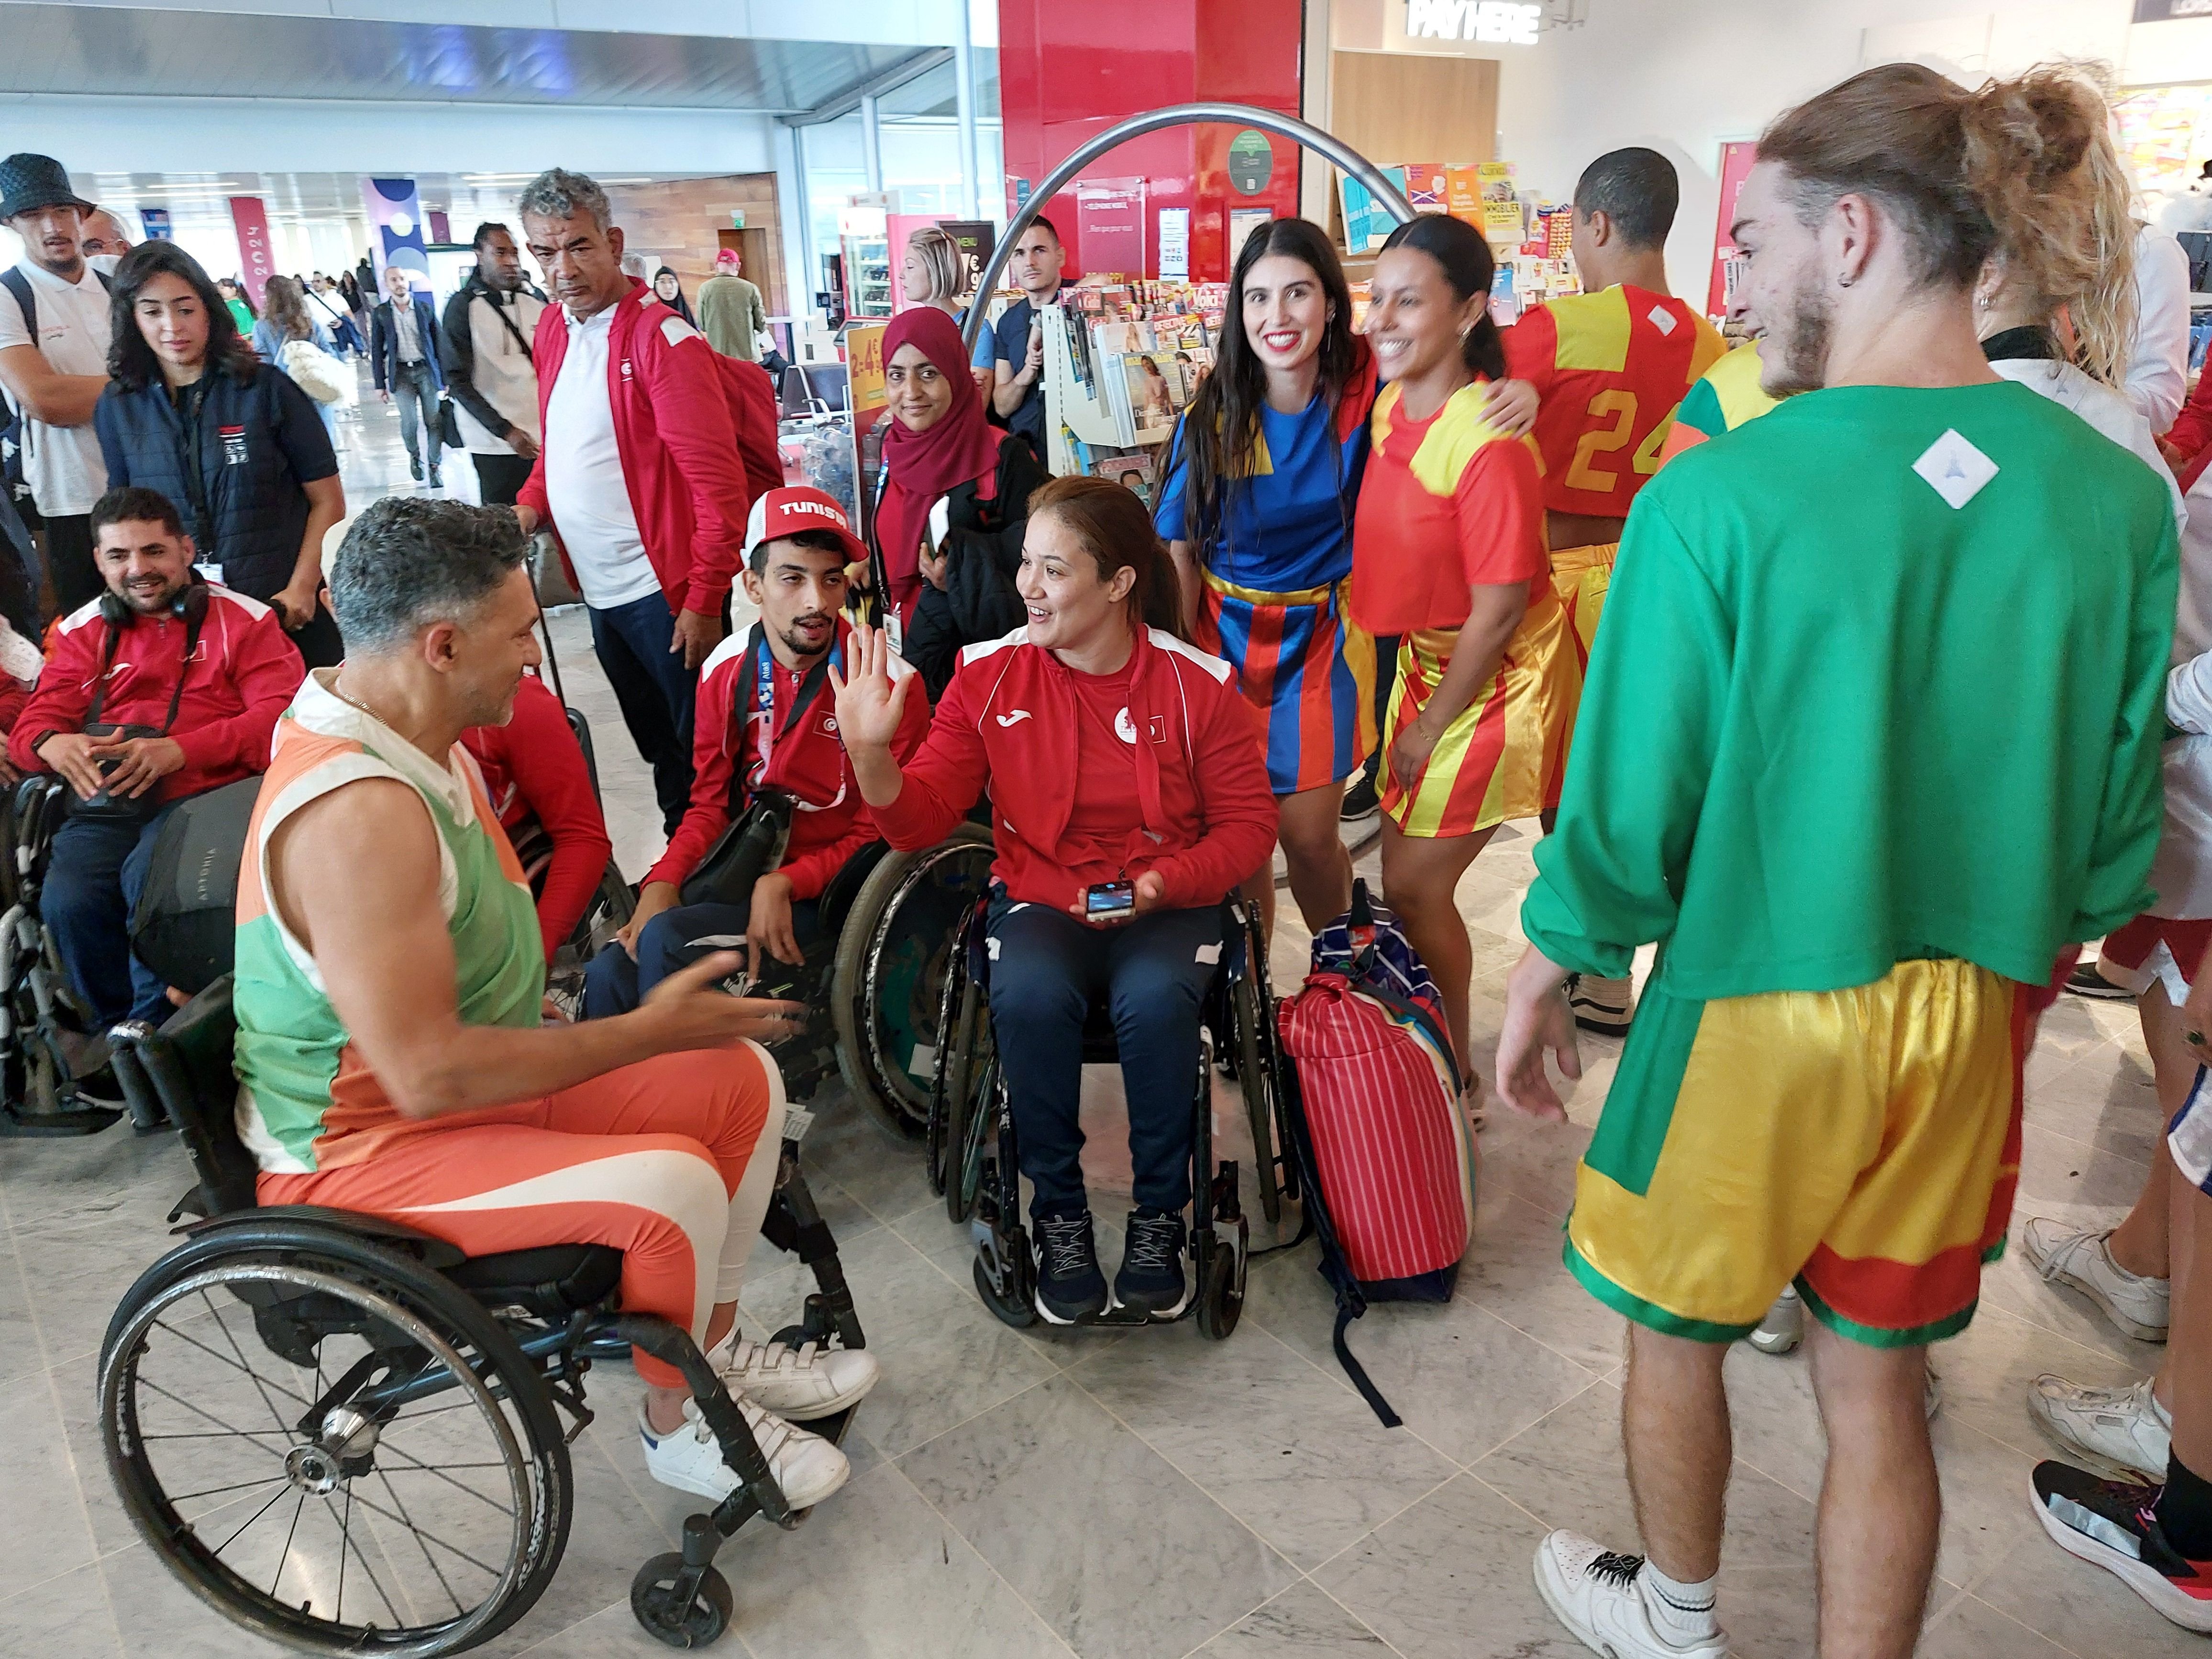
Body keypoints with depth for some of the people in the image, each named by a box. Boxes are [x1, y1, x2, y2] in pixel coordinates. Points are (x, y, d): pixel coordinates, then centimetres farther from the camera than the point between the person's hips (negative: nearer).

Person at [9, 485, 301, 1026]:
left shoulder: (242, 620, 9)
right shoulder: (82, 630, 21)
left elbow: (279, 716, -4)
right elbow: (34, 722, 17)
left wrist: (178, 750, -19)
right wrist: (53, 745, -11)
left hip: (206, 793, -3)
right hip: (106, 804, 3)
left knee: (150, 881, -32)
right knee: (67, 901, -26)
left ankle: (152, 1025, -9)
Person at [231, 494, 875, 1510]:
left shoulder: (409, 742, 2)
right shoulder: (358, 813, -31)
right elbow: (430, 1074, -32)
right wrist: (650, 1032, -22)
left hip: (474, 1079, 10)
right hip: (362, 1154, -10)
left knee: (742, 1078, 4)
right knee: (671, 1184, -27)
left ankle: (716, 1350, 19)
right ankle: (680, 1425, 1)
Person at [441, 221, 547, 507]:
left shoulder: (536, 299, 9)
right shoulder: (463, 306, -2)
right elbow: (458, 381, -6)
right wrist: (505, 431, -15)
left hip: (545, 436, 4)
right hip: (497, 444, -4)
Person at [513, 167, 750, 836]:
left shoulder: (661, 337, -15)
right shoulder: (552, 329, 9)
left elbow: (718, 483, -18)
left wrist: (704, 602, -19)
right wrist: (531, 505, 4)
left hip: (666, 592, -8)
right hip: (600, 589, 8)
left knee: (698, 755, 3)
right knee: (655, 746, 19)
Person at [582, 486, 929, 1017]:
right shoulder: (728, 669, 2)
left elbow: (881, 834, -10)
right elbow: (711, 803, 8)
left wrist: (784, 884, -21)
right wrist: (662, 881, -9)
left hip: (826, 889, -4)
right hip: (742, 872, 5)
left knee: (665, 940, -24)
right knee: (610, 972, -16)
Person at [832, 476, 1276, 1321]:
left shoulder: (1199, 684, -5)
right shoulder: (990, 676, -2)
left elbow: (1248, 823, 0)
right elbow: (921, 817, -3)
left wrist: (1163, 885, -17)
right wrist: (869, 752, -23)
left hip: (1165, 905, -1)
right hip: (1039, 900, 1)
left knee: (1155, 999, -33)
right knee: (1028, 995, -32)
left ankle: (1159, 1216, -8)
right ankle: (1059, 1213, -8)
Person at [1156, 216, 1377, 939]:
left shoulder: (1365, 387, -10)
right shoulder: (1212, 414, -10)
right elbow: (1179, 551, -4)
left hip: (1320, 639, 0)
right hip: (1224, 634, 1)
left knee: (1309, 835, 1)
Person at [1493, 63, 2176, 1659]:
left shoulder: (1718, 496, -20)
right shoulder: (2119, 498, -5)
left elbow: (1630, 799, -15)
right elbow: (2120, 813, 3)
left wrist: (1547, 973, 1)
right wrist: (2016, 950, 19)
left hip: (1752, 1007, -4)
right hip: (1972, 1018, 4)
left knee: (1677, 1330, 22)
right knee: (1878, 1386, 20)